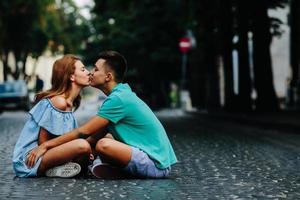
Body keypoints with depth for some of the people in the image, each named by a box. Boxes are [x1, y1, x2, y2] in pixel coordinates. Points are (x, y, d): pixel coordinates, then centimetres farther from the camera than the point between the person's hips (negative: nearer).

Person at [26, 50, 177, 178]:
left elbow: (84, 132, -16)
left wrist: (46, 145, -10)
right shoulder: (122, 94, 13)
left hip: (157, 165, -10)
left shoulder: (118, 99, -17)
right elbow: (98, 133, 15)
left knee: (103, 145, -29)